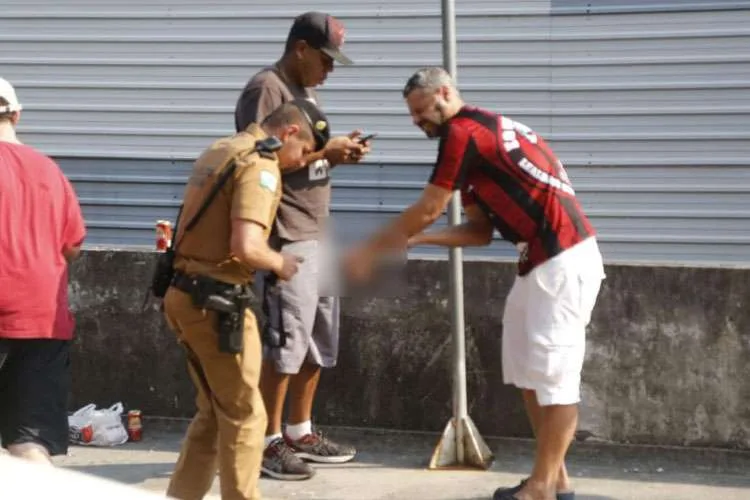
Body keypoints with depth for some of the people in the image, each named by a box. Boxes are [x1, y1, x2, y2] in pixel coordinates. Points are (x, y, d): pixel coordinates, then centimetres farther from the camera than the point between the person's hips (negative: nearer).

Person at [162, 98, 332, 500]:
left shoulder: (219, 149, 16)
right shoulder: (260, 164, -14)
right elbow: (246, 247, -26)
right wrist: (279, 262, -6)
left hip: (185, 293, 9)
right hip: (216, 301, -9)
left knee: (213, 412, 19)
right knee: (244, 415, 3)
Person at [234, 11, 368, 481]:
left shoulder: (305, 91, 18)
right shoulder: (266, 88, -11)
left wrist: (338, 153, 2)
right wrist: (324, 151, -19)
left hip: (318, 234, 10)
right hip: (286, 238, -10)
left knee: (318, 337, 14)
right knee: (286, 340, -6)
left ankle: (300, 432, 25)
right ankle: (270, 442, 5)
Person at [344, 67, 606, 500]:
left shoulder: (463, 132, -11)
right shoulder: (485, 130, 20)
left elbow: (427, 210, -9)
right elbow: (481, 231, 18)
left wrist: (370, 250, 2)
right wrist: (417, 240, 8)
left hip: (562, 262, -11)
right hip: (547, 260, 11)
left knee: (554, 372, -5)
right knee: (530, 370, 14)